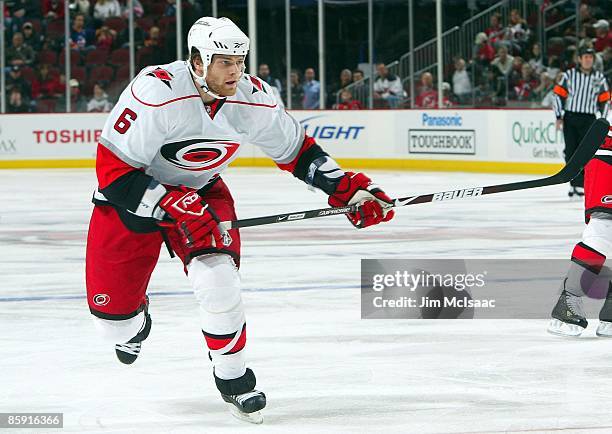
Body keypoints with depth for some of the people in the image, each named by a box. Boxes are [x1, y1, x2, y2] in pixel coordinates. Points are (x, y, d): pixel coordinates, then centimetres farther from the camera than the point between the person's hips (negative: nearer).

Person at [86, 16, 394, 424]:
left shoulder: (253, 97, -16)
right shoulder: (157, 92, -32)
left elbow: (295, 150, 2)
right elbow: (113, 168, -29)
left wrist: (346, 187, -7)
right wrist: (174, 206, -35)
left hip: (202, 191, 3)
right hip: (132, 193, -3)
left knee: (218, 279, -23)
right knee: (112, 319, 0)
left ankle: (234, 379, 2)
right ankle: (136, 322, 42)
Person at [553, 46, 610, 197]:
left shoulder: (599, 78, 6)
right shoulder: (569, 75, 2)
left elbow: (605, 101, 10)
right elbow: (558, 94, 4)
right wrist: (559, 117, -2)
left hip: (588, 119, 0)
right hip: (570, 117, 0)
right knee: (570, 151, 1)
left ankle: (580, 185, -7)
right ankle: (573, 183, 10)